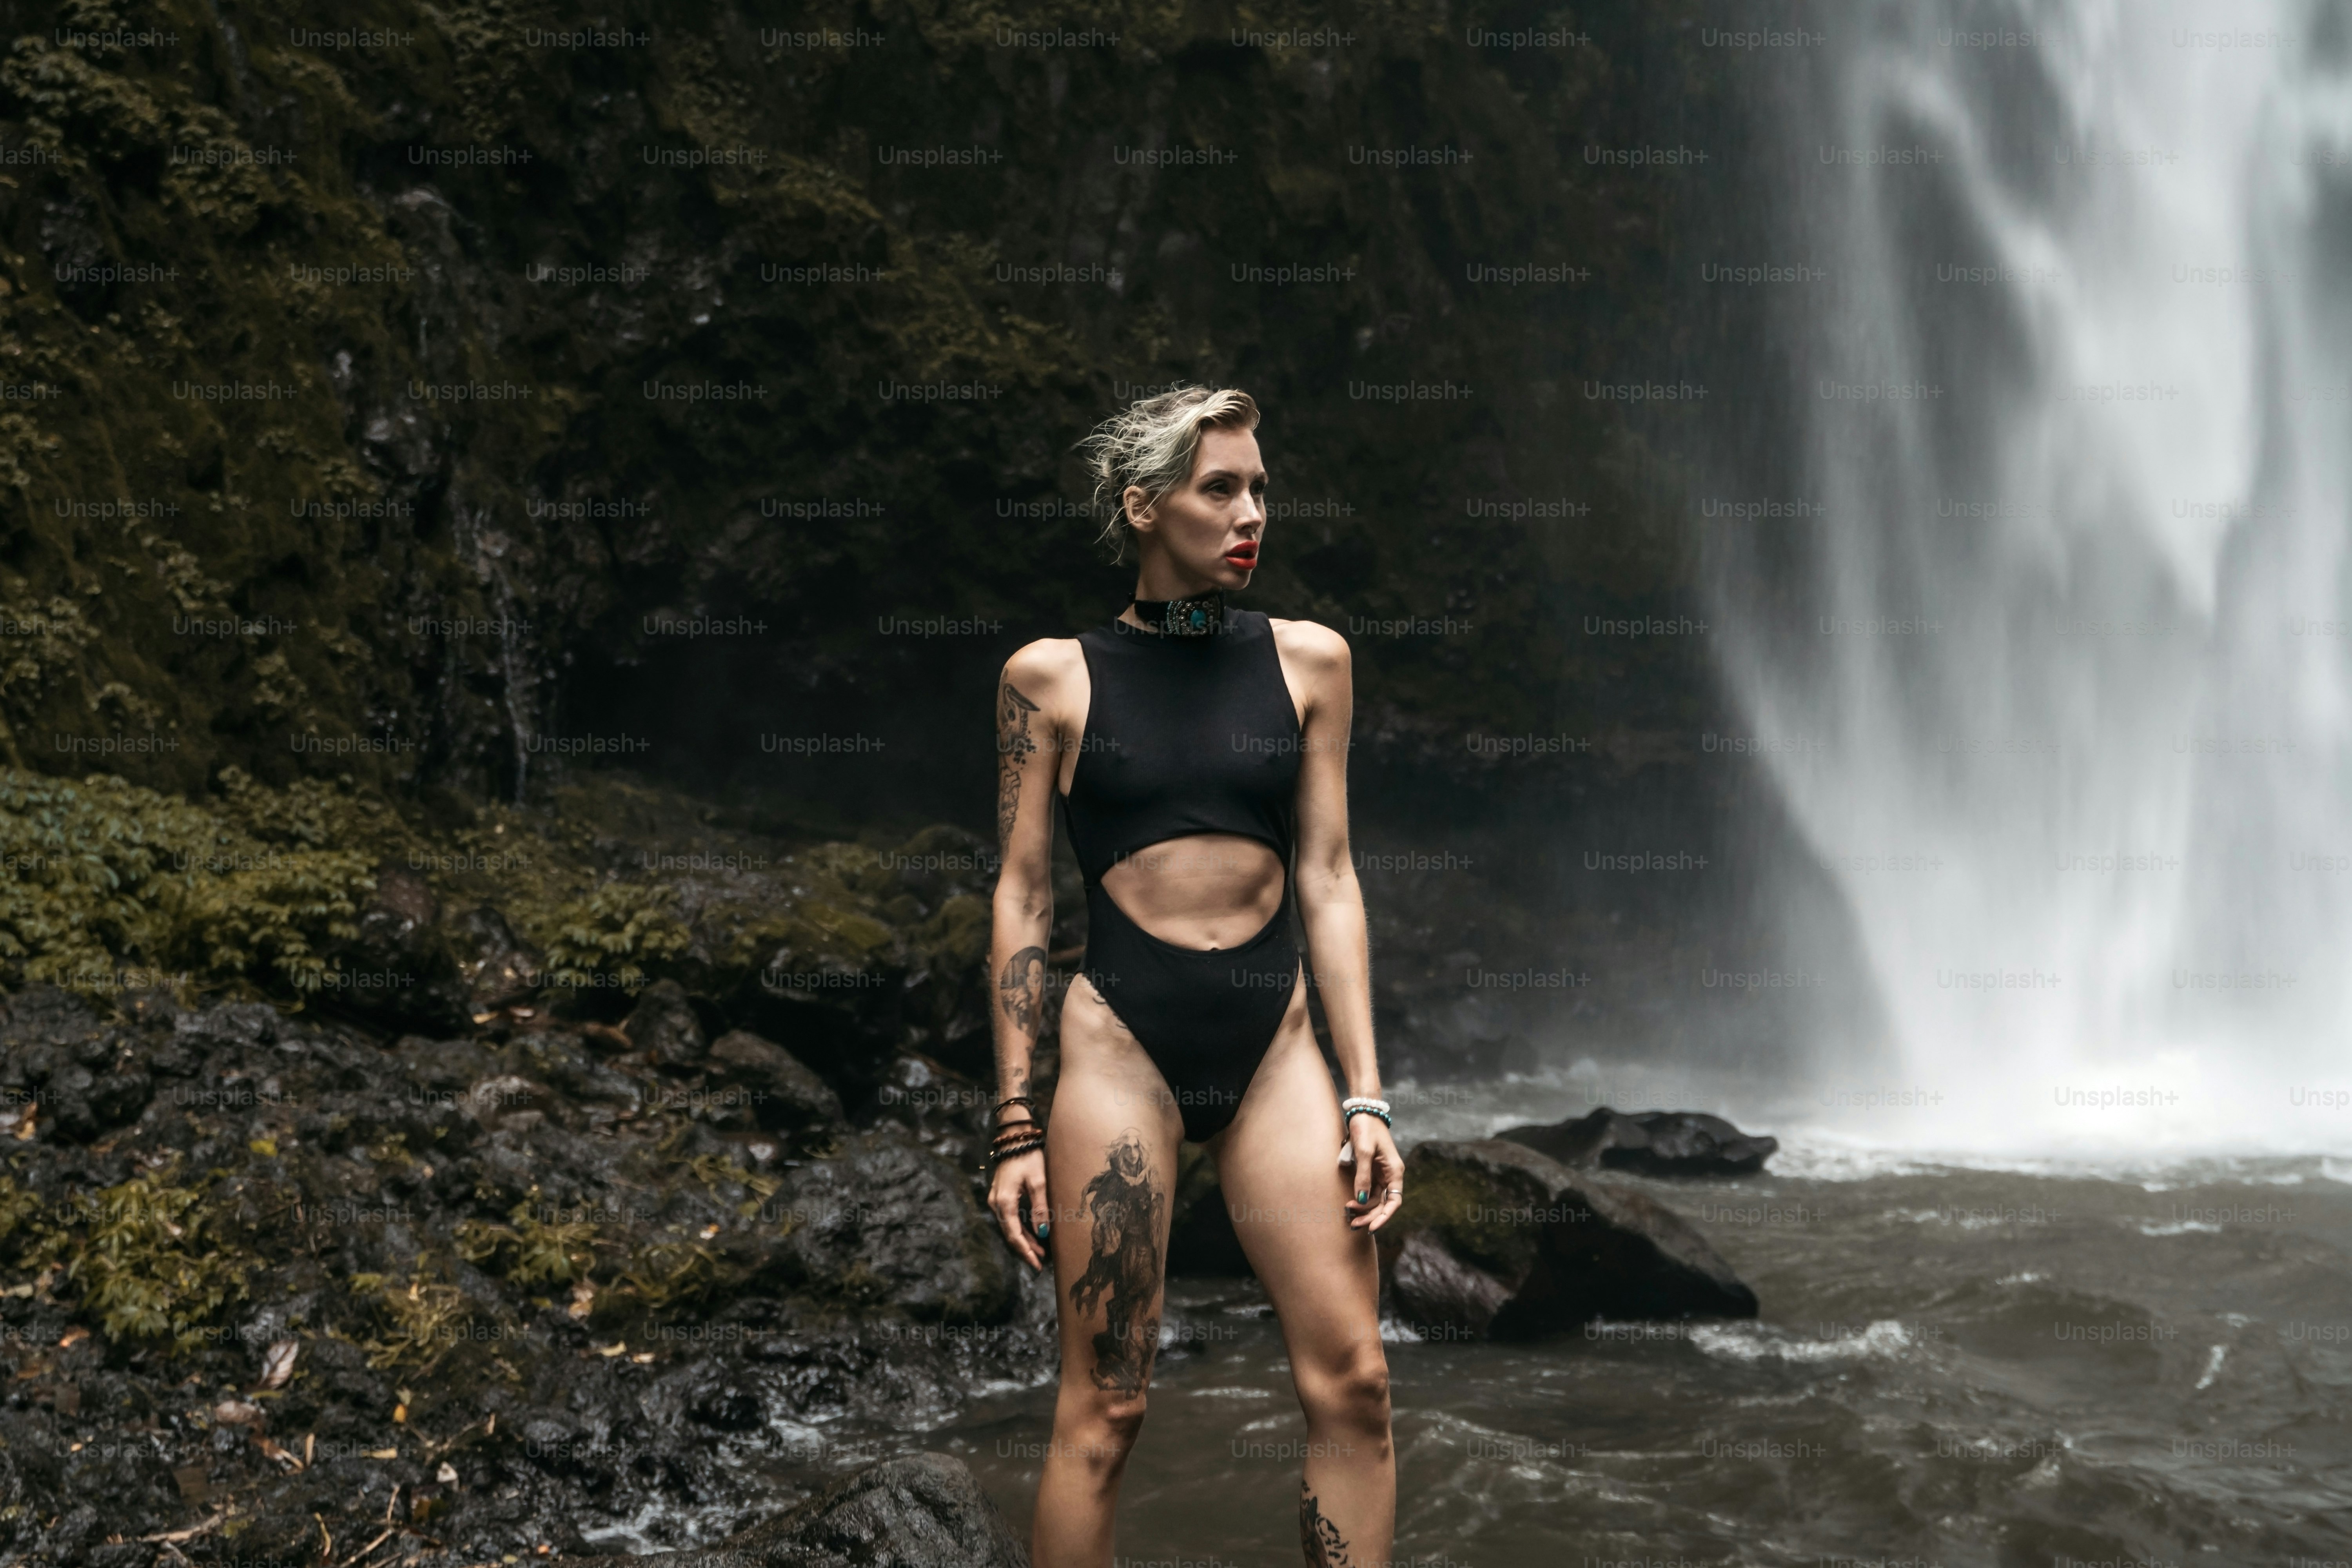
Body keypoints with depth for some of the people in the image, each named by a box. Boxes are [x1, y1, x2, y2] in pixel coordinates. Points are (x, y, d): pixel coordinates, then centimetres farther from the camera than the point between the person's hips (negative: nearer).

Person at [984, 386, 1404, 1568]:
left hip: (1273, 1039, 3)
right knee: (1102, 1407, -2)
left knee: (1351, 1382, -5)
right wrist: (1015, 1128, -1)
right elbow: (1022, 897, 3)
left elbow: (1326, 879, 8)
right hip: (1121, 1039, -2)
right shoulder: (1052, 677, 2)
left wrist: (1364, 1095, 2)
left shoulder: (1307, 661, 9)